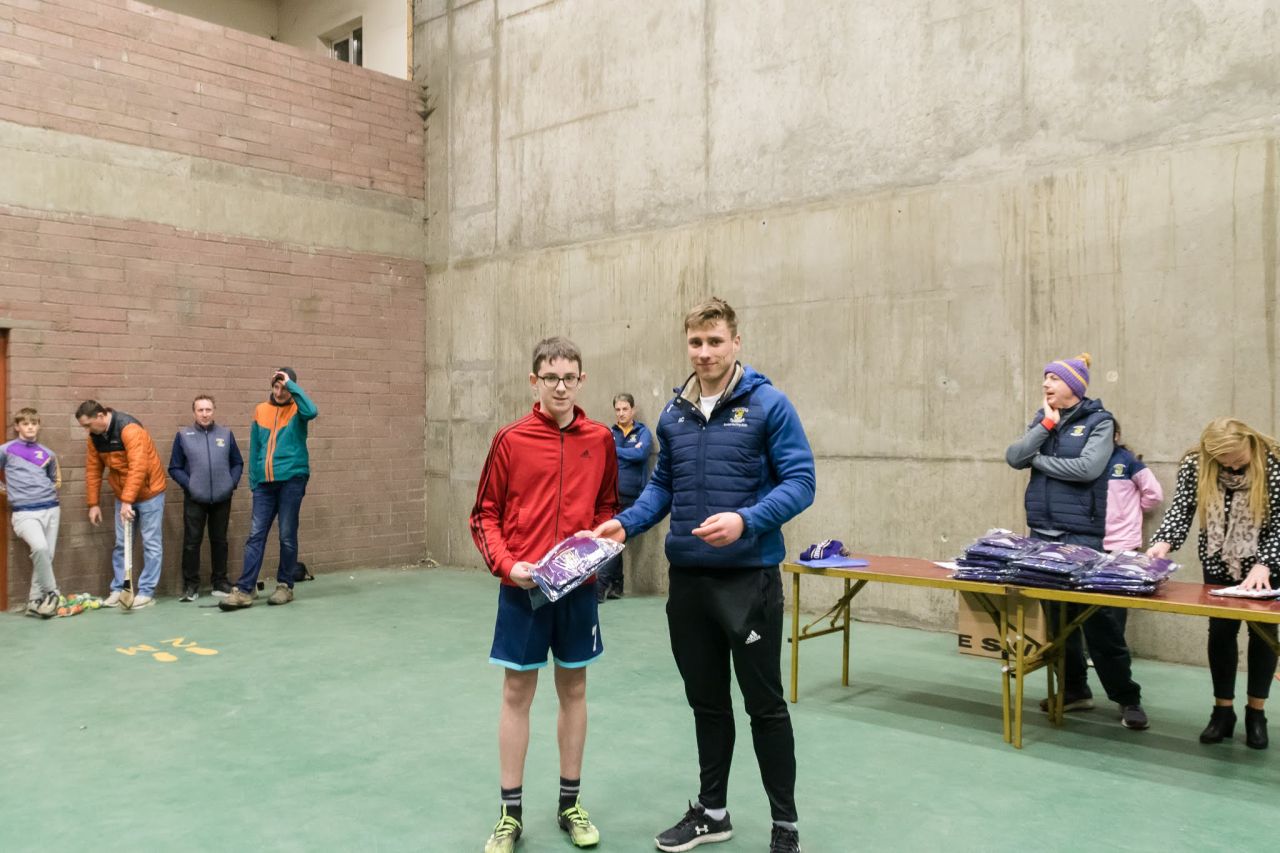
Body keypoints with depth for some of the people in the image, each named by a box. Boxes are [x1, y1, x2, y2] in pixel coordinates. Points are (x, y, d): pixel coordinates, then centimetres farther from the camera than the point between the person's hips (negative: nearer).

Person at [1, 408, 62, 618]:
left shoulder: (47, 454, 12)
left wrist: (57, 483, 7)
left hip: (50, 509, 4)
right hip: (25, 512, -4)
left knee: (46, 556, 2)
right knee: (40, 548, -26)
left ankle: (34, 601, 12)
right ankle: (52, 593, -10)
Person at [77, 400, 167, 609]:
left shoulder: (129, 428, -24)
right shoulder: (94, 437, 0)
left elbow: (138, 467, -30)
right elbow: (93, 470, 7)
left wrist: (127, 501, -31)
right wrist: (93, 504, 5)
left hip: (149, 492, -7)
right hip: (122, 496, 7)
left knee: (151, 543, -1)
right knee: (121, 544, 9)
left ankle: (147, 592, 4)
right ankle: (118, 589, 18)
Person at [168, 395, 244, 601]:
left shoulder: (226, 434, 4)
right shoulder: (183, 435, 0)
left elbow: (237, 463, 10)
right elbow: (174, 468, 2)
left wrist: (232, 482, -4)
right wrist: (188, 484, -10)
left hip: (222, 499, 2)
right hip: (194, 499, -2)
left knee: (219, 541, 11)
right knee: (191, 542, 1)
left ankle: (220, 582, 20)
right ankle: (191, 586, 10)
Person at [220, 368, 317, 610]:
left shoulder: (296, 410, 0)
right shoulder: (260, 411, 11)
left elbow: (312, 411, -26)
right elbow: (255, 448, 14)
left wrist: (290, 384, -18)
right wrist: (253, 480, 10)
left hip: (292, 480, -3)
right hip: (264, 483, 3)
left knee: (287, 536, 2)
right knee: (256, 535, 0)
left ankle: (285, 586, 14)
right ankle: (244, 590, 0)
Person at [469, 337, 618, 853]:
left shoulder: (600, 440, 2)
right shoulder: (510, 440, -5)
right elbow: (484, 515, -1)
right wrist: (507, 564, -15)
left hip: (579, 587, 2)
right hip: (522, 587, -2)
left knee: (573, 689, 13)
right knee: (517, 693, 7)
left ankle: (570, 804, 28)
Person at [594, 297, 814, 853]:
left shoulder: (769, 405, -8)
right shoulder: (674, 414, 8)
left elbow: (800, 481, -12)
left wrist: (746, 521, -26)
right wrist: (626, 523, -2)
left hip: (749, 576, -5)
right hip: (688, 577, 5)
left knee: (764, 703, 5)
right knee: (706, 701, 16)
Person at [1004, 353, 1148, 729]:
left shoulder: (1099, 421, -5)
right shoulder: (1042, 418, 11)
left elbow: (1088, 468, -19)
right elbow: (1014, 458, -2)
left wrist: (1038, 460, -8)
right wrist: (1047, 425, -10)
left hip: (1082, 536, -6)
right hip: (1043, 532, 6)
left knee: (1099, 617, -2)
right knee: (1057, 614, 11)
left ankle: (1127, 697, 10)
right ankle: (1074, 689, 23)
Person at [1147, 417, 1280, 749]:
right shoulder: (1196, 463, -18)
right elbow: (1181, 510, -16)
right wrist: (1164, 543, -34)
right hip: (1220, 563, 2)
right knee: (1220, 631, 2)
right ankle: (1222, 710, 13)